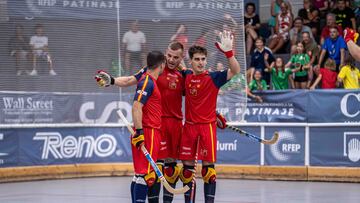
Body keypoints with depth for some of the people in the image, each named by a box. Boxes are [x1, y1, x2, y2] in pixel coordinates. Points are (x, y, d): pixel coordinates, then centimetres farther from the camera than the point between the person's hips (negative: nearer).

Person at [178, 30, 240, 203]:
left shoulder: (213, 77, -9)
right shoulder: (186, 76, 5)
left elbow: (236, 71, -23)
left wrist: (228, 52, -36)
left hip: (207, 126, -4)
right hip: (189, 126, 4)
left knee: (208, 168, -3)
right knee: (187, 167, 7)